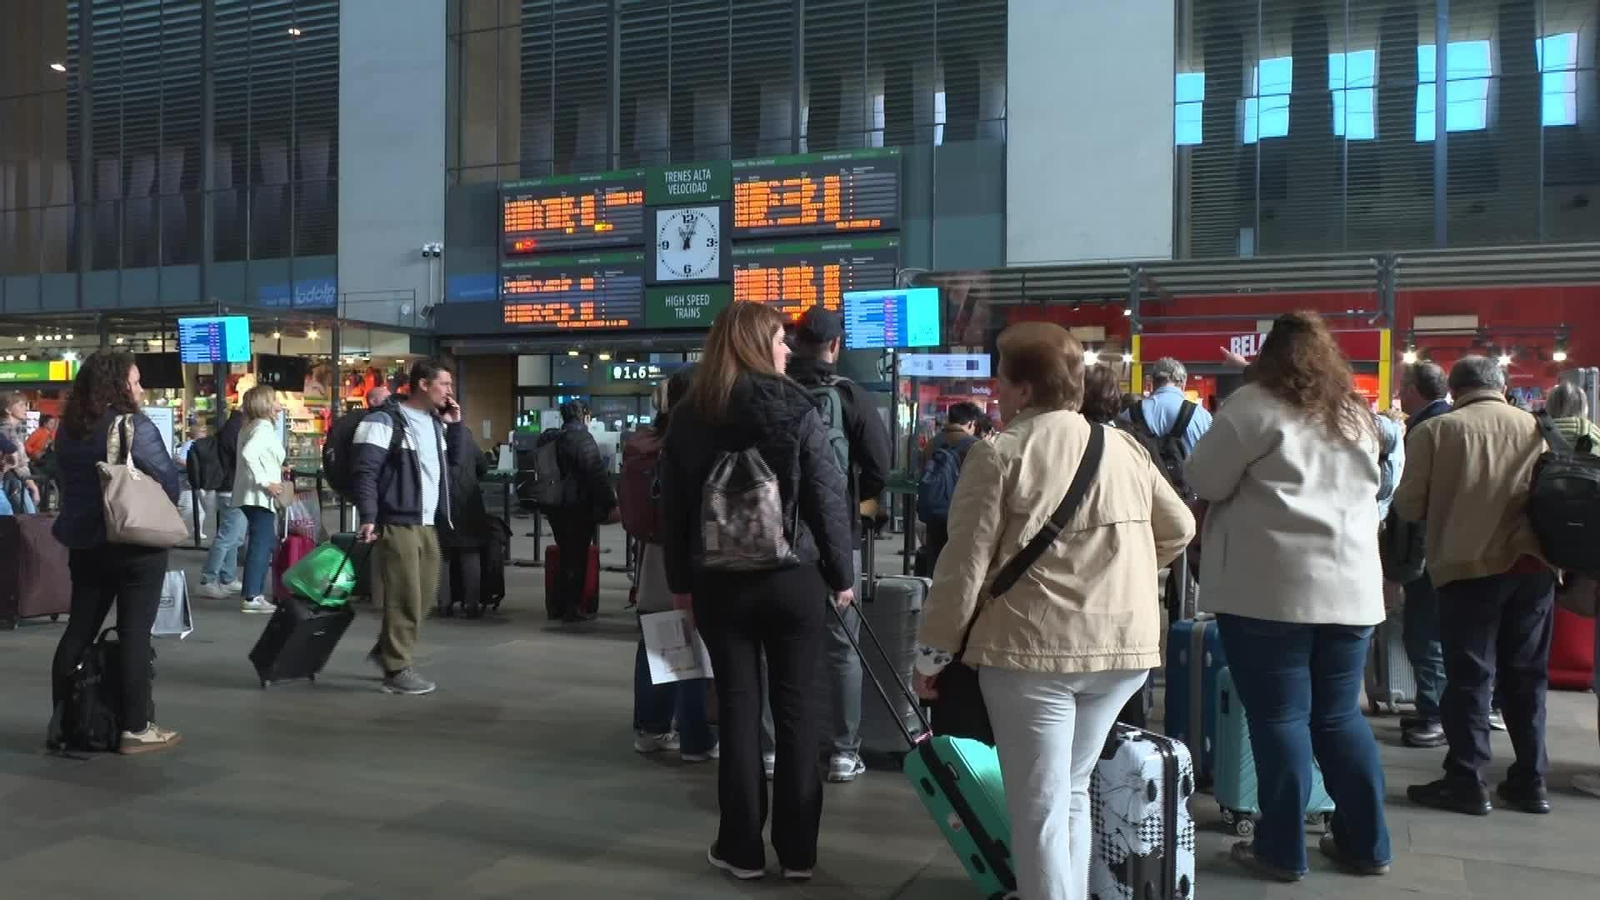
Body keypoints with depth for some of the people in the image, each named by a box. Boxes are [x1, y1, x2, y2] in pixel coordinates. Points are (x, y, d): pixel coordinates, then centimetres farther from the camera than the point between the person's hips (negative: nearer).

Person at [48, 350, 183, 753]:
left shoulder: (69, 429, 7)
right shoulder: (135, 426, -14)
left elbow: (68, 481, 18)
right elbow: (168, 481, -11)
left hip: (83, 541, 7)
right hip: (136, 543, -7)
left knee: (79, 630, 14)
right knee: (135, 634, -2)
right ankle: (136, 728, 2)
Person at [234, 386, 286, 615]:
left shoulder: (252, 427, 16)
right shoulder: (264, 428, -14)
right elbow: (249, 453, -30)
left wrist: (276, 472, 18)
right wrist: (265, 482, -26)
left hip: (256, 495, 10)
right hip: (259, 495, -10)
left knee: (266, 543, 15)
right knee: (261, 544, -8)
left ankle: (256, 592, 19)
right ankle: (252, 597, -8)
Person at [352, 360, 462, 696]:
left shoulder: (435, 422, 15)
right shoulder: (384, 421, -10)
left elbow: (453, 462, 23)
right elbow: (365, 472, -15)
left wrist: (454, 425, 10)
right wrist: (368, 517, -23)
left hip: (428, 524, 8)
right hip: (398, 524, -8)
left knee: (424, 595, 13)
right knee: (404, 599, -5)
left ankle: (386, 650, 29)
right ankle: (397, 671, 5)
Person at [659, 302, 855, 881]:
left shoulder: (688, 416, 2)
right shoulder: (795, 407, -7)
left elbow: (673, 508, 4)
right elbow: (829, 497, -8)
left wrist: (680, 582, 12)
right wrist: (842, 575, 2)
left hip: (718, 583, 2)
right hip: (792, 578, -2)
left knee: (737, 709, 8)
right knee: (796, 709, 7)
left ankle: (742, 848, 15)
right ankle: (798, 850, 14)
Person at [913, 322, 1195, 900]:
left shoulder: (999, 454, -7)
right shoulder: (1126, 447, 10)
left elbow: (964, 566, -9)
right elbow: (1179, 529, 20)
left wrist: (932, 654, 0)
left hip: (1033, 646, -6)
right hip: (1125, 642, 6)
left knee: (1038, 806, 4)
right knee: (1072, 789, 22)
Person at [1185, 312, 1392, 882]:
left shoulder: (1256, 405, -6)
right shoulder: (1357, 414, 15)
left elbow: (1205, 481, -5)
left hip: (1272, 586, -6)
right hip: (1350, 586, 6)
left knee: (1280, 717, 1)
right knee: (1340, 714, 14)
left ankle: (1282, 850, 8)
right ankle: (1367, 843, 21)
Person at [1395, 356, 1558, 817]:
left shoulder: (1434, 431, -3)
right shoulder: (1537, 429, 8)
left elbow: (1409, 506, -3)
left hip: (1470, 567, -3)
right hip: (1534, 565, 4)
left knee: (1469, 676, 3)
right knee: (1526, 675, 13)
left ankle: (1466, 782, 6)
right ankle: (1530, 781, 19)